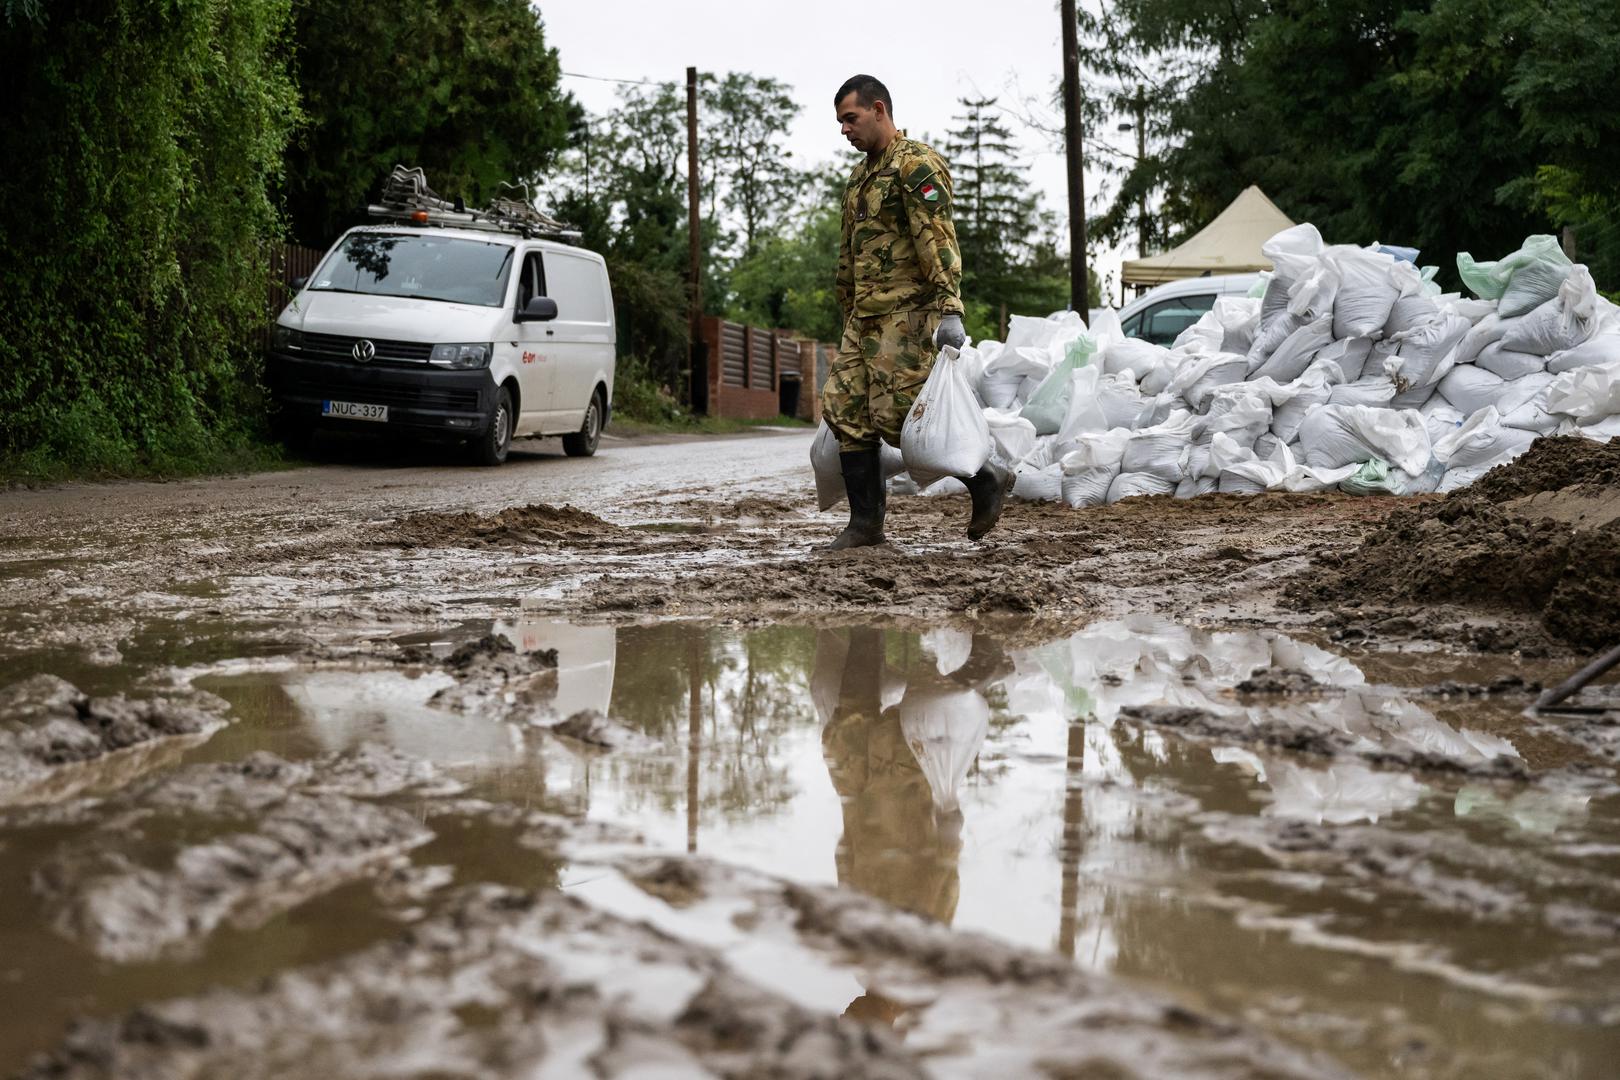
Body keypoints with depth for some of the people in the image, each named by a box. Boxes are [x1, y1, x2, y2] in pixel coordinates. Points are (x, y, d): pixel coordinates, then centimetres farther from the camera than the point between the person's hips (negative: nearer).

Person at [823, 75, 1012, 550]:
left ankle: (986, 478, 4)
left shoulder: (916, 165, -8)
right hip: (866, 318, 9)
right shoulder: (860, 177, 21)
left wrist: (949, 309, -26)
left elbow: (938, 241, -18)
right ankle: (865, 523, 7)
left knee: (895, 415, -13)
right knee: (846, 411, 2)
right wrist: (848, 317, 27)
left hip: (907, 314, -9)